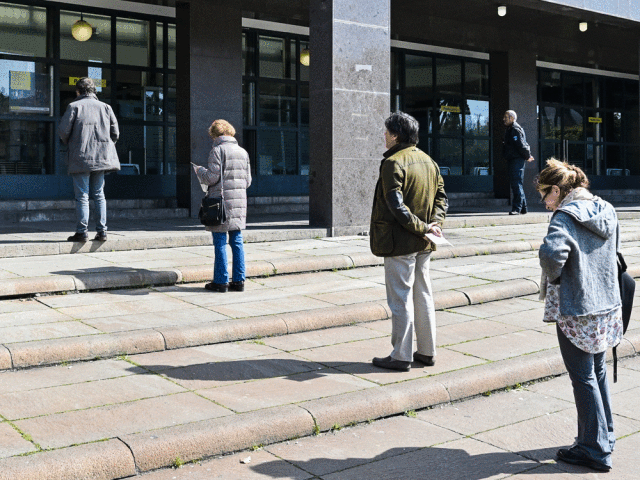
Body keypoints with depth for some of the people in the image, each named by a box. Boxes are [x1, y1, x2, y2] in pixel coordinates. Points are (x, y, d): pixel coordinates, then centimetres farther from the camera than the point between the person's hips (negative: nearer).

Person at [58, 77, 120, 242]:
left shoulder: (74, 106, -2)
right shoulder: (105, 107, 10)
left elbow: (63, 131, -6)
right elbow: (115, 133, 7)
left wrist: (69, 144, 13)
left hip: (81, 157, -4)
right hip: (101, 158, 4)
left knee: (82, 196, -1)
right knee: (99, 194, 11)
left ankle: (82, 232, -1)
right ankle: (102, 231, 8)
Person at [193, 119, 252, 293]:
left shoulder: (217, 150, -6)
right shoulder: (243, 152, 13)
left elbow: (212, 177, -12)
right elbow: (248, 180, 13)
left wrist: (199, 170, 7)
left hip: (221, 200, -6)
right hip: (239, 201, 6)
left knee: (220, 243, 0)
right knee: (237, 242, 9)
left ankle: (221, 281, 3)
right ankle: (239, 280, 10)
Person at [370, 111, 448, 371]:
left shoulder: (393, 163, -14)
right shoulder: (428, 161, 11)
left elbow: (396, 206, -22)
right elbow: (441, 197, 10)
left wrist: (421, 227, -18)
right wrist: (434, 223, -3)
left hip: (400, 243, -8)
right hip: (423, 244, 8)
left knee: (400, 299, -1)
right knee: (423, 295, 15)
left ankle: (400, 356, 6)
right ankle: (427, 352, 23)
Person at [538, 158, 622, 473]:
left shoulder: (565, 216, -18)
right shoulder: (606, 211, 7)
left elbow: (551, 252, -34)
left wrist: (554, 277, -15)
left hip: (576, 309, -8)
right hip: (607, 305, 8)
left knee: (583, 377, 2)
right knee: (598, 371, 21)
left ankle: (595, 449, 11)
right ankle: (605, 436, 33)